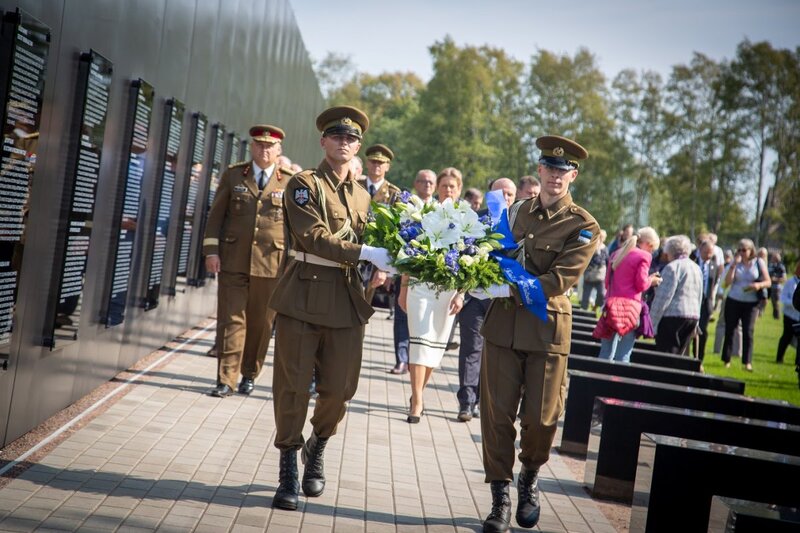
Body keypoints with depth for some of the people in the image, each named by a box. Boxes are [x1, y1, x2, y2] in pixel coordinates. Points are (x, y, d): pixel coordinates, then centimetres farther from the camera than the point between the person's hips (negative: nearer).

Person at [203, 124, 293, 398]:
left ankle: (249, 375, 23)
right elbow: (216, 214, 7)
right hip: (233, 260, 1)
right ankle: (226, 380, 3)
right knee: (231, 320, -2)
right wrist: (211, 250, -1)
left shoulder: (289, 182, 3)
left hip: (271, 263, 0)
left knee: (260, 323, 8)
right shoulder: (233, 175, 7)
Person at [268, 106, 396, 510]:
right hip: (304, 295, -4)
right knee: (293, 386, 0)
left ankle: (317, 448, 33)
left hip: (347, 299, 5)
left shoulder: (363, 195, 17)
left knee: (339, 389, 5)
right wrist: (366, 254, -21)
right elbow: (314, 237, -14)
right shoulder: (304, 184, -2)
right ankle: (289, 472, 13)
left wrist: (380, 269, -2)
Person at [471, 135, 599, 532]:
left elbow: (560, 279, -14)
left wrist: (509, 290, -23)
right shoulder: (516, 211, 10)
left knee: (542, 418, 3)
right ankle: (501, 497, 14)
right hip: (503, 324, 3)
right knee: (497, 413, 1)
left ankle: (530, 478, 33)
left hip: (547, 328, -3)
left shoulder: (584, 226, -4)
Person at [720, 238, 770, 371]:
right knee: (729, 330, 2)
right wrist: (734, 265, -13)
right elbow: (727, 282, -6)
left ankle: (747, 362, -3)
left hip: (751, 303, -1)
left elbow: (768, 282, 0)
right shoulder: (735, 262, 3)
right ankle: (726, 360, 10)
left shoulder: (759, 263, 1)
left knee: (748, 332, -7)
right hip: (733, 301, 1)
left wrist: (759, 285, -21)